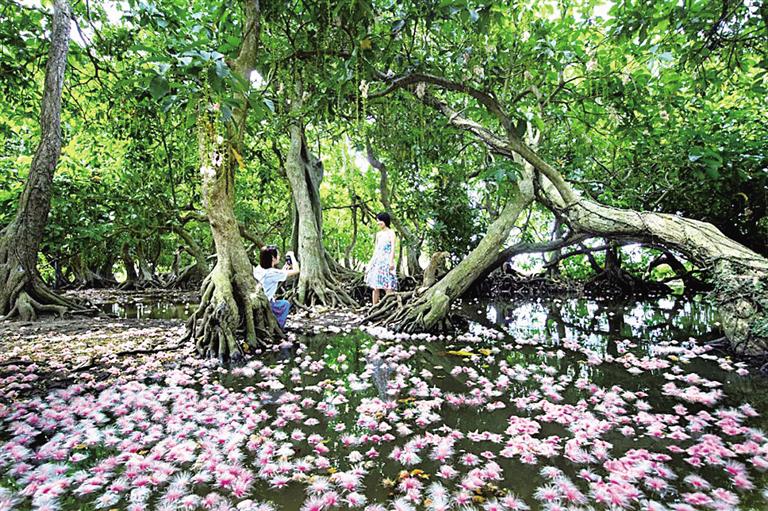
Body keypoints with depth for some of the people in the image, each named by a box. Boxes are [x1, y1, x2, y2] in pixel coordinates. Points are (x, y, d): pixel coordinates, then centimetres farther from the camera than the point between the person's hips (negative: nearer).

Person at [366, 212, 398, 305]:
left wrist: (391, 261, -17)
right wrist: (371, 262, 17)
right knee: (375, 286, 4)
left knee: (388, 286, -11)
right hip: (377, 260, 6)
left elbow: (393, 248, -7)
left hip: (386, 261, -6)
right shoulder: (378, 234, 18)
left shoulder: (391, 233, 1)